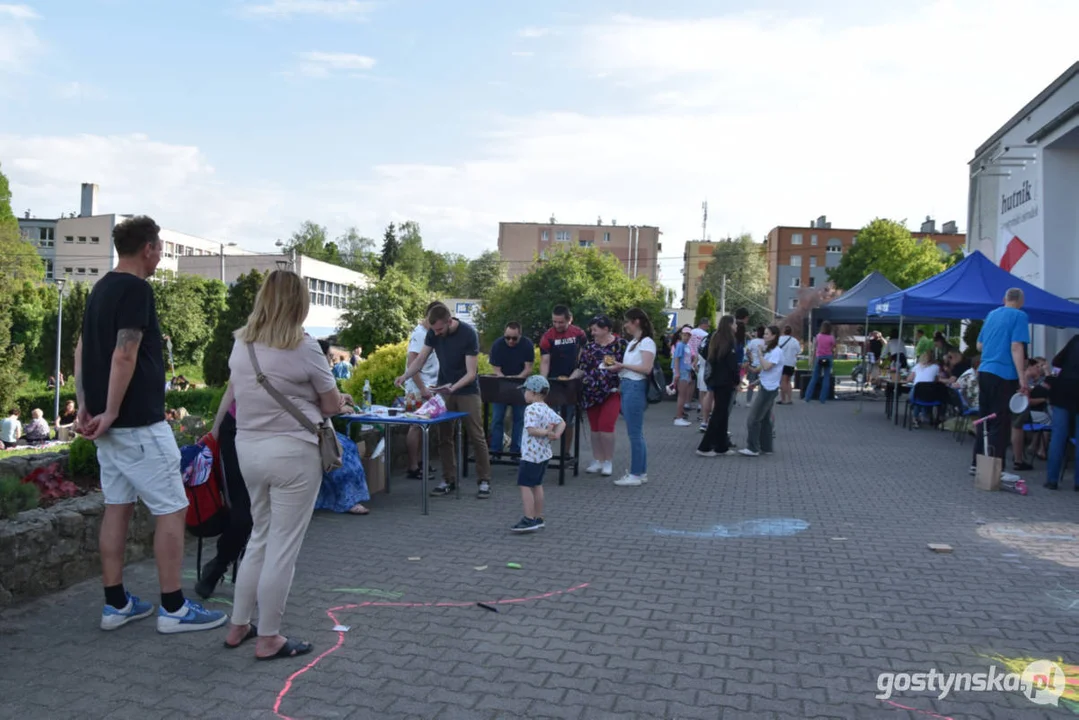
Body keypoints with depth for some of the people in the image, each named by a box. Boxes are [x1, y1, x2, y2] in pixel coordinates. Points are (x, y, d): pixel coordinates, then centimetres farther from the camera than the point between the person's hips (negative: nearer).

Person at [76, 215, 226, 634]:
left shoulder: (101, 289, 14)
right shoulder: (136, 289, -15)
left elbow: (82, 350, 15)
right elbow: (124, 356, -22)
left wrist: (85, 407, 11)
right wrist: (111, 412, -17)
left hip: (109, 424, 10)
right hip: (138, 422, -9)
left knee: (117, 507, 13)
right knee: (171, 509, -2)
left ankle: (116, 604, 20)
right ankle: (173, 609, 4)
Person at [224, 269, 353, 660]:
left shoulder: (240, 343, 5)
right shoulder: (304, 347, -13)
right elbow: (332, 406, -5)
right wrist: (342, 401, 16)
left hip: (247, 448, 7)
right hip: (291, 452, -6)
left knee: (260, 538, 20)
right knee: (283, 547, 3)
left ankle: (238, 626, 28)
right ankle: (268, 639, 13)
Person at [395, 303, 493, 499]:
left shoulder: (468, 334, -23)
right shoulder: (433, 333, -8)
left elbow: (471, 372, -23)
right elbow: (420, 359, -4)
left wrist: (453, 387, -37)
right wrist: (404, 376, -22)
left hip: (467, 391, -4)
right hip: (443, 390, 4)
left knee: (476, 437, -1)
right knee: (444, 437, 5)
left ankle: (484, 481, 7)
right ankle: (449, 480, 13)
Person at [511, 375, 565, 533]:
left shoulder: (531, 409, -17)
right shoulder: (547, 409, 11)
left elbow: (531, 430, -26)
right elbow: (562, 422, 17)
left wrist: (547, 432, -16)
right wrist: (556, 434, 1)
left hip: (531, 455, -9)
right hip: (544, 453, 10)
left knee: (525, 485, -5)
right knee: (537, 485, 17)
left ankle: (530, 519, -8)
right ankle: (538, 518, 23)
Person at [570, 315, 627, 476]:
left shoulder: (621, 344, -3)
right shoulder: (590, 347, 10)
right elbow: (581, 369, 9)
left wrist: (615, 365, -17)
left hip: (611, 392, -5)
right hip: (591, 393, 5)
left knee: (605, 426, -9)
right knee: (595, 428, 9)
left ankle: (608, 462, 5)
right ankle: (597, 461, 19)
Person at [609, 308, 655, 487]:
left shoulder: (646, 342, -8)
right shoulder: (632, 343, 19)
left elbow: (646, 369, -18)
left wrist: (623, 365, -13)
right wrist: (618, 368, 3)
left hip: (635, 388, -9)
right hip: (626, 387, 9)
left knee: (635, 433, -5)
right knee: (636, 433, 12)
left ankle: (636, 475, 0)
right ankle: (641, 472, 19)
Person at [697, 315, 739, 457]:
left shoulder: (715, 339, 11)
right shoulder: (729, 341, -14)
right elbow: (732, 364, -16)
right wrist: (737, 381, -7)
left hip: (715, 380, 8)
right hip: (725, 382, -8)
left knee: (720, 413, 13)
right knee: (720, 414, -4)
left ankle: (721, 446, 17)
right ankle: (704, 447, -5)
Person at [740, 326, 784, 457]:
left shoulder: (776, 351, -13)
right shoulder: (769, 350, 16)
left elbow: (766, 366, -24)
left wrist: (760, 354, -15)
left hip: (769, 389, -10)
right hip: (766, 387, 10)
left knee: (753, 419, -8)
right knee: (765, 419, 12)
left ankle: (753, 448, -5)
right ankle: (766, 447, 18)